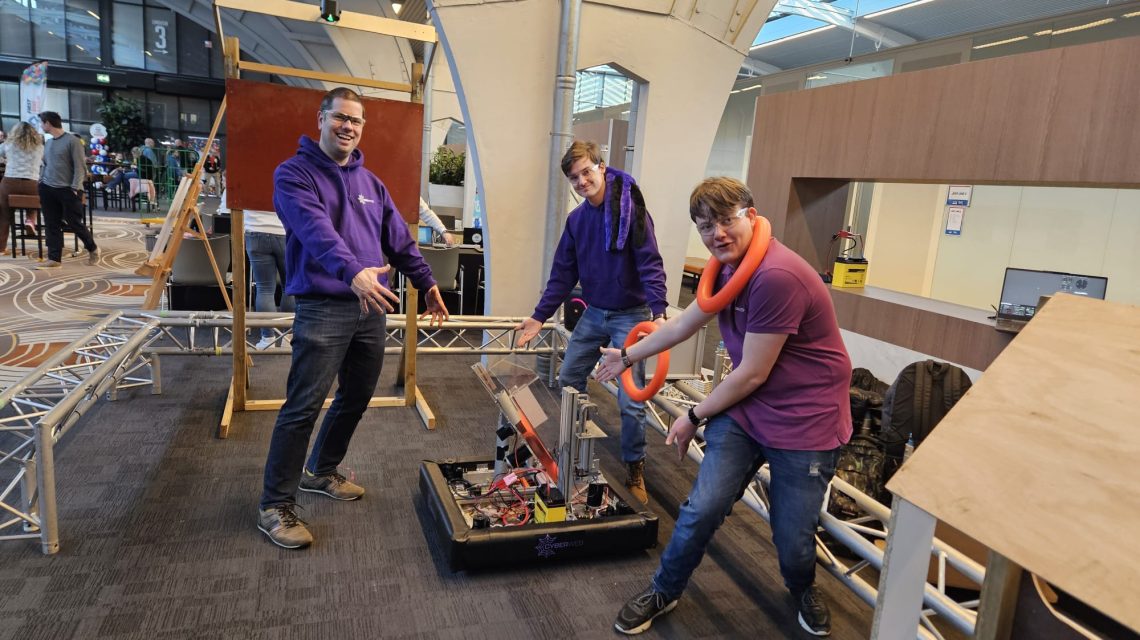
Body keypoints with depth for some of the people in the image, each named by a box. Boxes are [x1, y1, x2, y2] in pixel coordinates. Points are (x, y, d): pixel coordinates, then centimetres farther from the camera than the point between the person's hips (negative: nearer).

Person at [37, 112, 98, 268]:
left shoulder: (72, 141, -7)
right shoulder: (48, 143, 15)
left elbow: (80, 167, -10)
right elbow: (45, 165, 23)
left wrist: (75, 188, -16)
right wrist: (41, 182, 11)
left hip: (68, 190, -7)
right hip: (48, 189, 7)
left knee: (75, 223, -1)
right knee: (52, 225, 4)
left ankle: (93, 249, 21)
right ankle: (54, 259, 6)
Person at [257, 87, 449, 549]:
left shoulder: (370, 183, 16)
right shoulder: (294, 174, -5)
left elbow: (399, 240, 19)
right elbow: (317, 231, -24)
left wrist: (426, 283, 14)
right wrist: (353, 271, -39)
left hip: (371, 308, 7)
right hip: (322, 309, -7)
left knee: (356, 399, 16)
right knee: (303, 407, -7)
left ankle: (321, 472, 36)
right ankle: (276, 506, 6)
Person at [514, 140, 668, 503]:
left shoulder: (630, 209, -14)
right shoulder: (577, 219, 4)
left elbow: (650, 264, -18)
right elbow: (563, 274, 8)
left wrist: (658, 312, -29)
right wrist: (539, 317, 4)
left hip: (630, 316, -6)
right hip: (593, 313, 6)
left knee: (631, 400, -4)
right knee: (567, 384, 11)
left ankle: (634, 470, 16)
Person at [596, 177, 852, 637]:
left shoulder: (777, 276, -27)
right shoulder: (727, 268, 2)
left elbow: (752, 375, -21)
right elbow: (684, 323, 18)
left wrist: (695, 417, -6)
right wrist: (628, 355, 28)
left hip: (805, 422, -6)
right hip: (743, 408, 6)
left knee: (792, 541, 4)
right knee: (703, 508, -2)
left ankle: (803, 589, 40)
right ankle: (664, 592, 23)